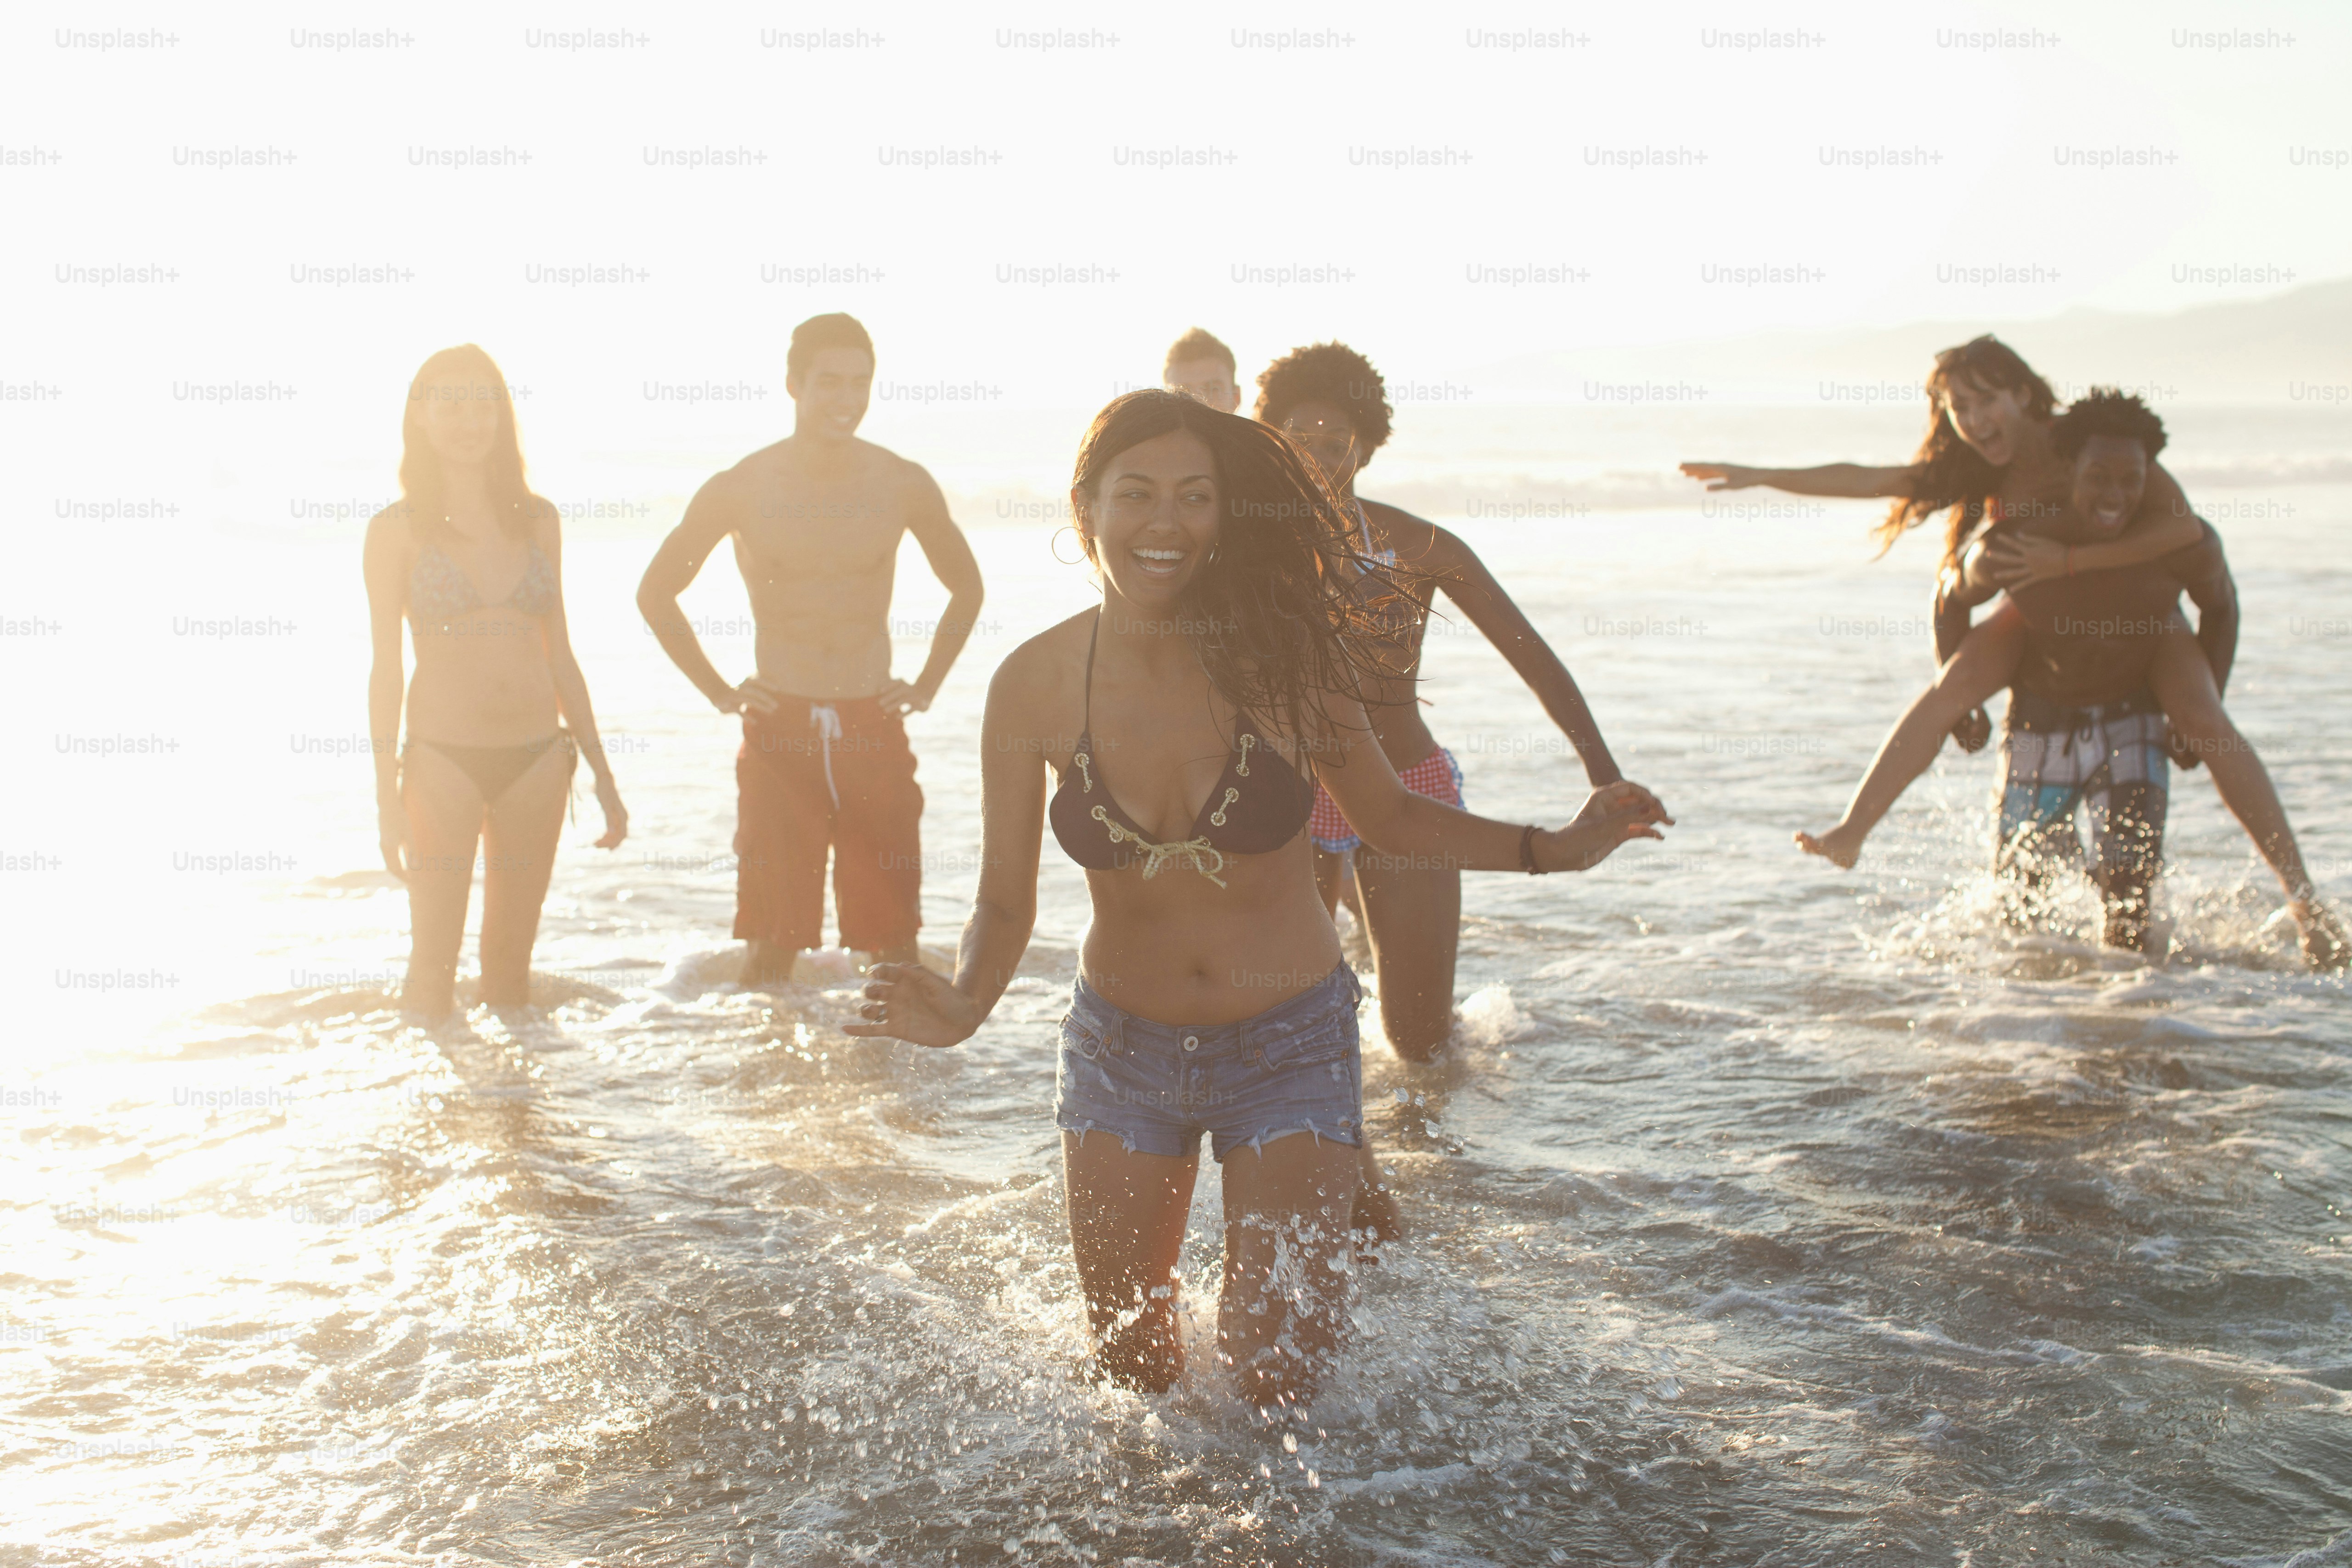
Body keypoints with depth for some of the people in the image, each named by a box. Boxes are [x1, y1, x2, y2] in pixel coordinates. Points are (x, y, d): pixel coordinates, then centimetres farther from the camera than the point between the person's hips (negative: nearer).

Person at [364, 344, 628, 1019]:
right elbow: (386, 667, -1)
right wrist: (387, 797, -6)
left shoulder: (537, 520, 7)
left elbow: (559, 654, 11)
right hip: (443, 759, -3)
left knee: (511, 958, 11)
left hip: (537, 759, 3)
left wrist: (602, 772, 9)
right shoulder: (396, 529, -2)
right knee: (434, 961, 3)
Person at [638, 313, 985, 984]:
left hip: (874, 728, 1)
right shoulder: (741, 488, -1)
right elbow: (656, 592, 10)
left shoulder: (903, 485, 2)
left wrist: (926, 686, 8)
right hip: (778, 732, -1)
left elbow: (967, 587, 18)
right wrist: (719, 692, 3)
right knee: (772, 941, -1)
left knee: (896, 939, 2)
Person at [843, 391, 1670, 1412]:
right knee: (1129, 1365, 15)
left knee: (1278, 1375, -2)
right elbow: (1005, 900, -7)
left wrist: (1557, 848, -13)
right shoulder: (1035, 685, -13)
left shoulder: (1276, 656, -15)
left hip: (1290, 1047, -1)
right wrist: (963, 1005, -27)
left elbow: (1391, 814, -1)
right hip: (1122, 1049, 2)